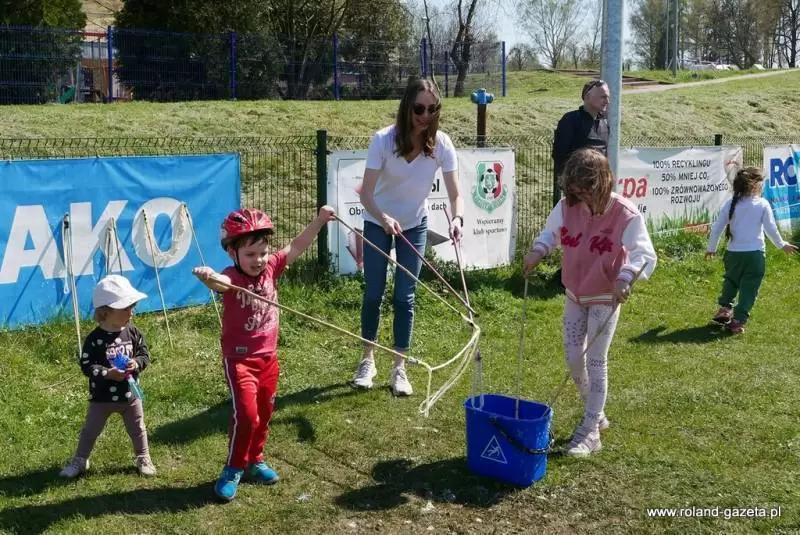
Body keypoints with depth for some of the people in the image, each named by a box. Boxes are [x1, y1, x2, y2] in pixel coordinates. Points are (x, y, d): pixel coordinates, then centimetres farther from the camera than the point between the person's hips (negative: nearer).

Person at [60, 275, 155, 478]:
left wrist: (137, 363, -21)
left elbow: (145, 355, 0)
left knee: (137, 429, 16)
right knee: (90, 430, 13)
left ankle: (143, 458, 34)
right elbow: (87, 366, -19)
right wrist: (108, 373, -30)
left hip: (130, 394, 3)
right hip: (102, 397, -3)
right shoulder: (94, 339, -18)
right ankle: (79, 461, 30)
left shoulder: (133, 333, -6)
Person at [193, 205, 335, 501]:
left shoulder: (271, 267, -3)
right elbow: (219, 282, -44)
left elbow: (296, 246, 1)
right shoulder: (232, 277, -21)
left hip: (268, 356, 6)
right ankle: (233, 468, 9)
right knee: (246, 414, -11)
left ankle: (254, 460, 36)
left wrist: (319, 220, -8)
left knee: (264, 413, 17)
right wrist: (207, 277, -68)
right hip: (239, 358, -6)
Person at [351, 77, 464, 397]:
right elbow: (366, 193, -27)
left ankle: (399, 368, 14)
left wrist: (457, 218, -43)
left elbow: (455, 194, -22)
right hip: (378, 222, -1)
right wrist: (384, 219, -45)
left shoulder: (442, 144, -21)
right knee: (373, 293, 5)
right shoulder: (383, 140, -26)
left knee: (404, 297, 1)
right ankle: (368, 360, 24)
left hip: (414, 224, 1)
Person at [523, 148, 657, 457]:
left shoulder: (626, 215, -23)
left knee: (596, 361, -3)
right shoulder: (567, 208, -9)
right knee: (573, 359, 8)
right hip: (575, 295, 5)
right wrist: (538, 251, -17)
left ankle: (590, 431, 6)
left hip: (605, 299, -5)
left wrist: (626, 277, -48)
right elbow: (551, 233, 5)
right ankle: (596, 414, 31)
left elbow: (645, 254, -29)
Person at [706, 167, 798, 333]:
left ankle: (724, 308, 19)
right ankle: (738, 320, -1)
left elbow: (717, 228, 3)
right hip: (754, 254, -3)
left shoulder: (730, 204, 0)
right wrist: (782, 245, 15)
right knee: (749, 288, 4)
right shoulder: (762, 204, -6)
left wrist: (711, 248, 17)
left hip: (733, 253, 3)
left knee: (731, 281, 26)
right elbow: (771, 229, -1)